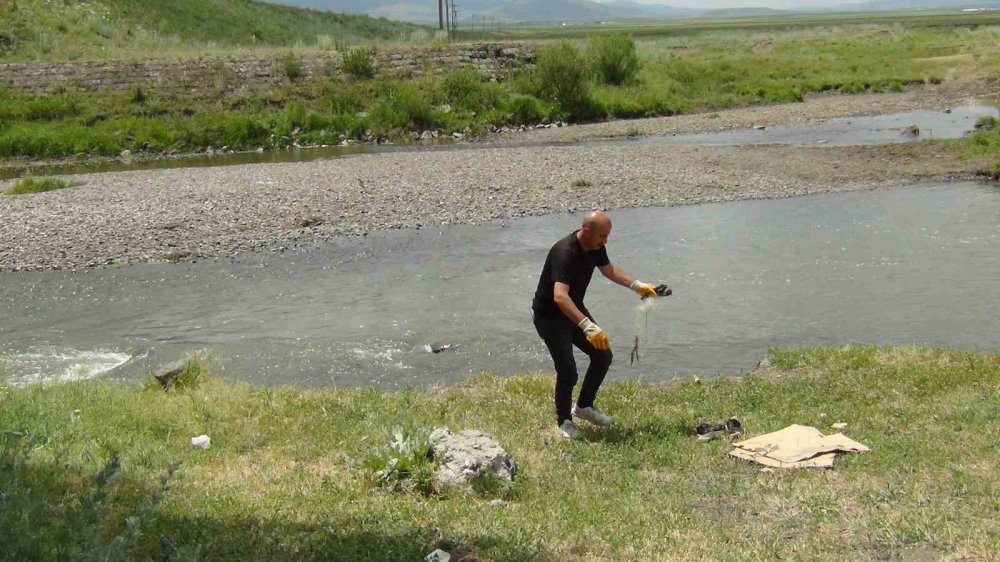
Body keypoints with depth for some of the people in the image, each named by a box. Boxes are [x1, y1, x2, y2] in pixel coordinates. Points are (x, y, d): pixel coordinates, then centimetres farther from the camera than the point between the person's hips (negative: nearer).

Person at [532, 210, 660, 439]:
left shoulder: (595, 247, -8)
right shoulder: (565, 253, -35)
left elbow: (609, 270, 14)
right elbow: (560, 297, -47)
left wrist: (638, 286, 3)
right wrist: (587, 326, -57)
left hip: (574, 310, 8)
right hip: (549, 316, -8)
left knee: (603, 355, 7)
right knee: (568, 371, -13)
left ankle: (584, 406, 26)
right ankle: (563, 421, 11)